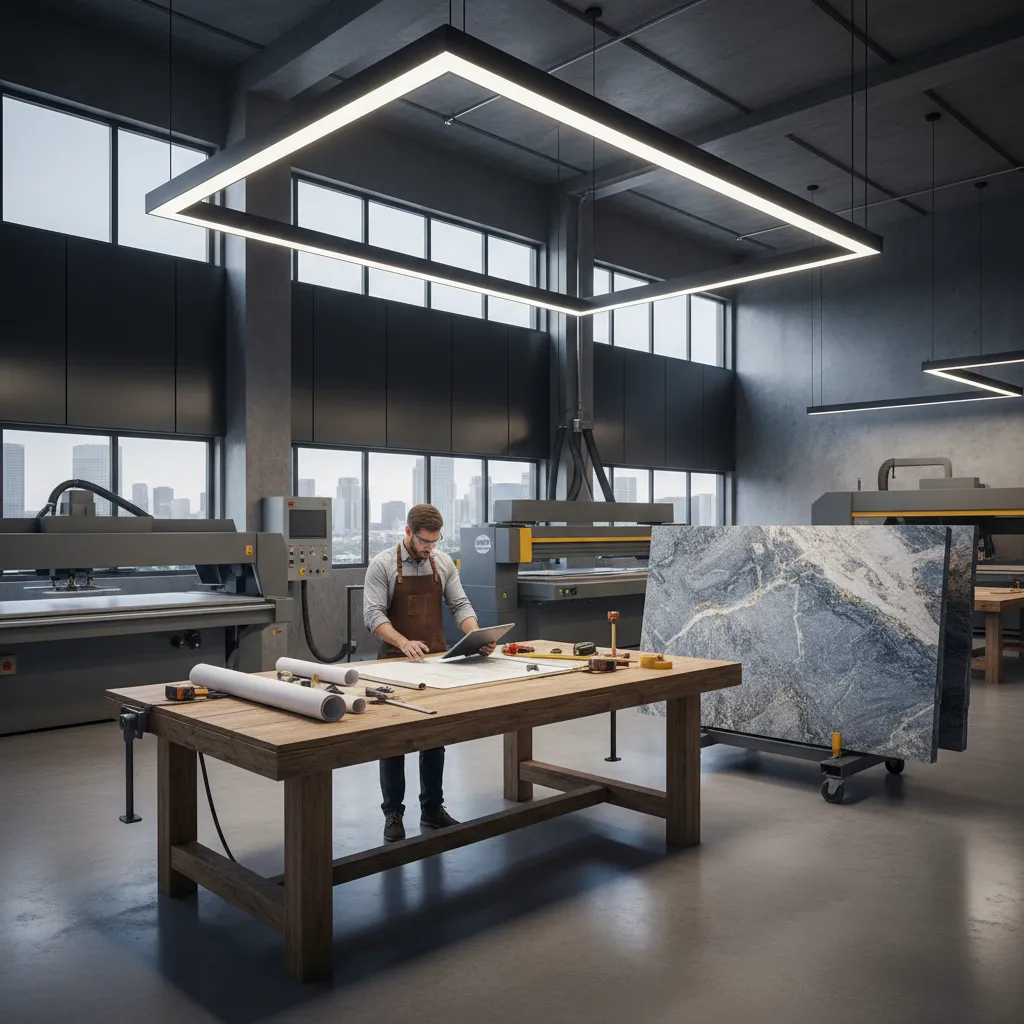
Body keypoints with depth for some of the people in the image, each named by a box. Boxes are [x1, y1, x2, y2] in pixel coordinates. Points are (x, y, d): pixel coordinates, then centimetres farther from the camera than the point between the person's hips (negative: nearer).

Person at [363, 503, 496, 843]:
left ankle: (432, 808, 23)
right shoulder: (382, 565, -10)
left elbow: (460, 605, 2)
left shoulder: (443, 563, 3)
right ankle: (393, 813, 14)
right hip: (395, 661, -4)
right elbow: (373, 615, -17)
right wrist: (404, 643, -32)